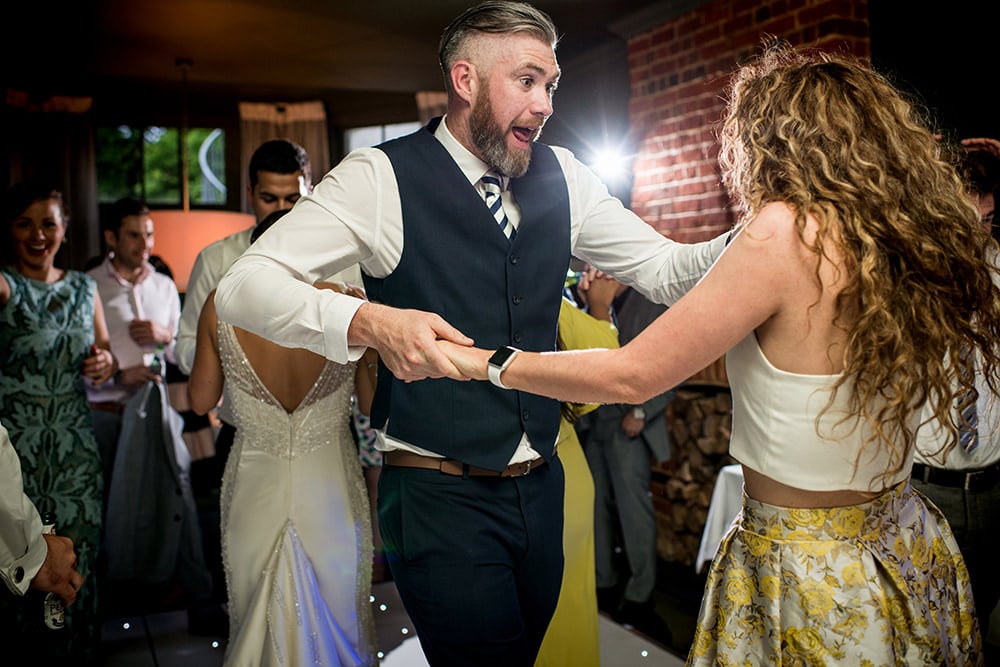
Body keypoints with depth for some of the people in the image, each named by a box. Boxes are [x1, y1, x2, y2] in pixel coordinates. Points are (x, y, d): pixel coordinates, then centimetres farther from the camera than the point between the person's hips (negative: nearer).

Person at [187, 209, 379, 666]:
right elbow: (373, 405, -2)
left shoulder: (222, 306, -9)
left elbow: (201, 401, 3)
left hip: (255, 489, 1)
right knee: (339, 624, 19)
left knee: (257, 625, 21)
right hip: (331, 488, -1)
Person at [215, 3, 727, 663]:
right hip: (438, 494, -5)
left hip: (540, 485, 6)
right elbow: (243, 285, -17)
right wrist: (368, 322, -35)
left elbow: (666, 268, 4)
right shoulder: (381, 178, -12)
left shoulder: (562, 178, 4)